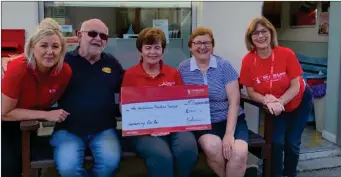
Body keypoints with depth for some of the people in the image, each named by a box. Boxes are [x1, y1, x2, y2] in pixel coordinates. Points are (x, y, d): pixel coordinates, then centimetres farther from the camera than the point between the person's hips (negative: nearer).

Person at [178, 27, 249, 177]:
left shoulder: (224, 66, 0)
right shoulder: (183, 69, 3)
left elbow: (234, 101, -4)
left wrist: (229, 133, -14)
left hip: (231, 120, 0)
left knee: (239, 152, -29)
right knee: (212, 146, -32)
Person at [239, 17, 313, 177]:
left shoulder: (286, 54, -27)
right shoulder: (248, 60, -23)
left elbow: (295, 87, -22)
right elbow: (251, 92, -14)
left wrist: (279, 102, -35)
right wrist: (267, 101, -32)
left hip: (300, 101, -1)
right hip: (275, 108, 1)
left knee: (292, 142, 3)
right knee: (276, 141, -8)